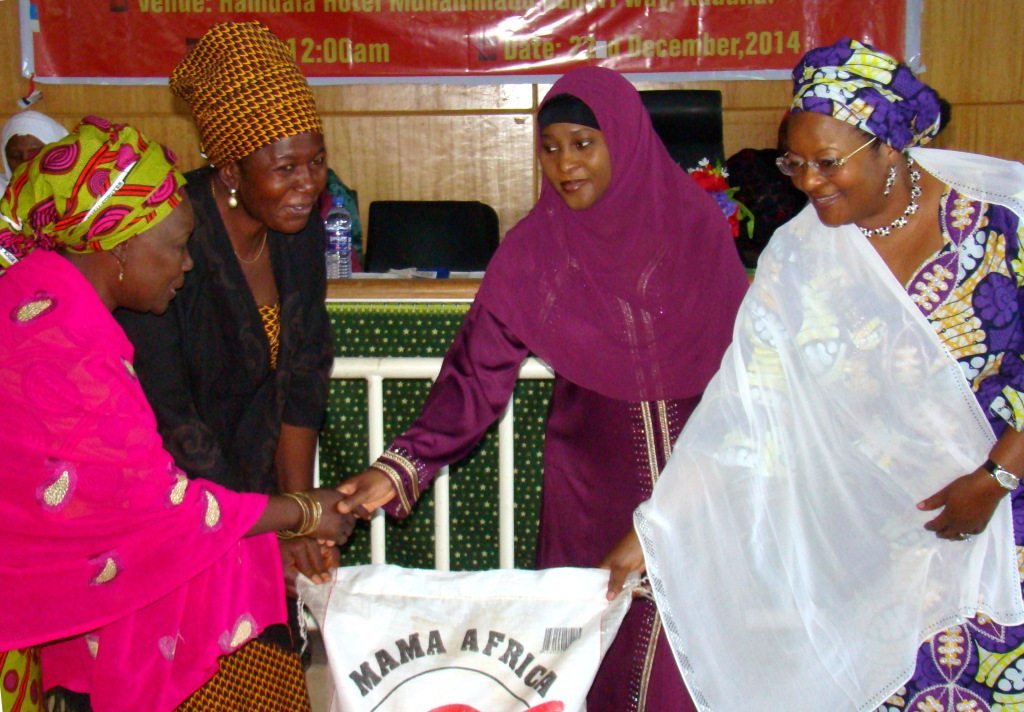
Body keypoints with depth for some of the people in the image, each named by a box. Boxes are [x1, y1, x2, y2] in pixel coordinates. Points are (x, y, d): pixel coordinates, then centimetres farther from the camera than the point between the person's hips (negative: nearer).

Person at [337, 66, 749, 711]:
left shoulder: (697, 224, -6)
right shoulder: (532, 252, -6)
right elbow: (478, 375, -11)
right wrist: (402, 467, -23)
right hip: (594, 485, 0)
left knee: (688, 657, 5)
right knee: (599, 660, 6)